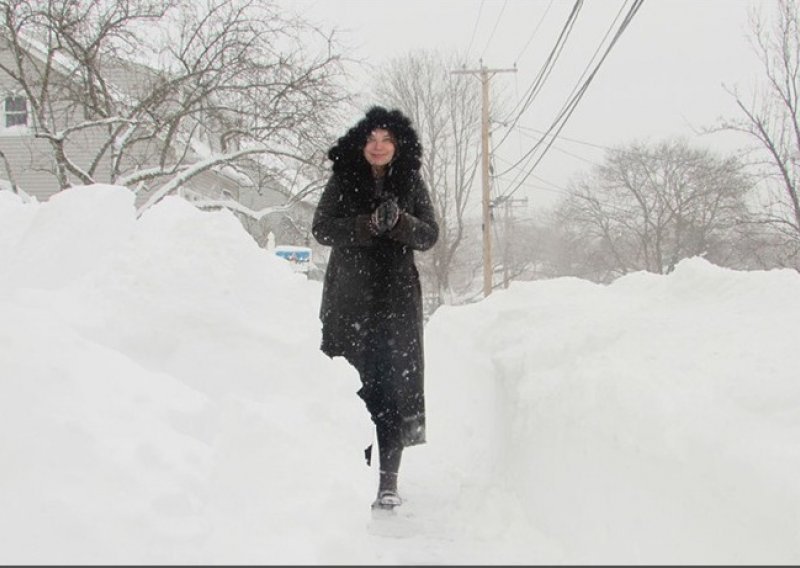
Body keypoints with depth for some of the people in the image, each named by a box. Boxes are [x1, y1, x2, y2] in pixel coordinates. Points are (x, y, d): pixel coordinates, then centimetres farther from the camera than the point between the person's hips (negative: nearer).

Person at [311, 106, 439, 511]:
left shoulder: (411, 183, 9)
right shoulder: (343, 180, 6)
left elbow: (429, 235, 3)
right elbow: (322, 228, -4)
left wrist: (399, 221, -18)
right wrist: (369, 224, -19)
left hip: (397, 300, 1)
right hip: (349, 300, 0)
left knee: (394, 386, -4)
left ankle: (388, 481, 1)